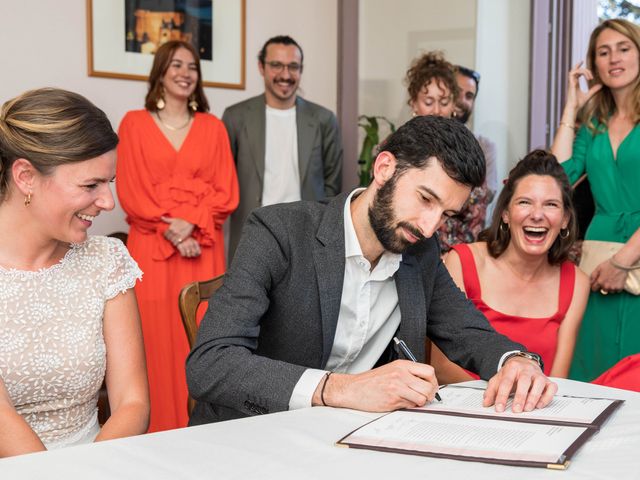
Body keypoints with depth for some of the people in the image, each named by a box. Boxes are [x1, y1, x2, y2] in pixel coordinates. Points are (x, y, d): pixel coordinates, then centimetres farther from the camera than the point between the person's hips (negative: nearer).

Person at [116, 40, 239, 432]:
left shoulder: (212, 127, 14)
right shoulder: (135, 123, 9)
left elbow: (226, 192, 6)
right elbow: (130, 191, 1)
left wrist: (191, 223, -10)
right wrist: (170, 231, -10)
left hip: (203, 247, 1)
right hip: (151, 248, -1)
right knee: (156, 338, -5)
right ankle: (159, 432, 3)